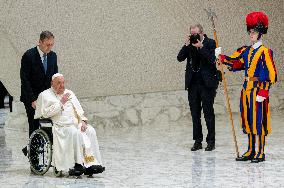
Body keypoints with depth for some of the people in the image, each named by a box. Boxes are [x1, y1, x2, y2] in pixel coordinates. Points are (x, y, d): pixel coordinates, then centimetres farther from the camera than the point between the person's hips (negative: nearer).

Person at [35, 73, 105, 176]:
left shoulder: (69, 93, 24)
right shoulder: (45, 95, 7)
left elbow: (78, 109, 18)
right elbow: (45, 113, -8)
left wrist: (83, 120, -1)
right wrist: (60, 103, -8)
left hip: (76, 124, 5)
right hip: (60, 126, -5)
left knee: (90, 131, -22)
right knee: (75, 132, -34)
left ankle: (91, 163, -30)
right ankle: (78, 163, -32)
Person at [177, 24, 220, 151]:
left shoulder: (210, 43, -3)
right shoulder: (189, 44, 8)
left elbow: (212, 60, -16)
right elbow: (180, 58, -1)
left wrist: (200, 47, -19)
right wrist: (186, 45, -12)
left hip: (207, 83, -4)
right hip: (193, 83, 5)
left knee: (208, 112, -1)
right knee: (195, 113, 8)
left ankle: (211, 141, 6)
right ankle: (198, 141, 14)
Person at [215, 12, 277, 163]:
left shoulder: (265, 52, -8)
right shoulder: (246, 51, 13)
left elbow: (270, 75, -12)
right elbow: (233, 61, 6)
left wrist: (263, 92, -16)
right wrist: (221, 57, -12)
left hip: (258, 89, -7)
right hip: (247, 88, 7)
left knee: (259, 120, -4)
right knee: (248, 120, 11)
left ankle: (261, 153, 4)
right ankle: (251, 151, 19)